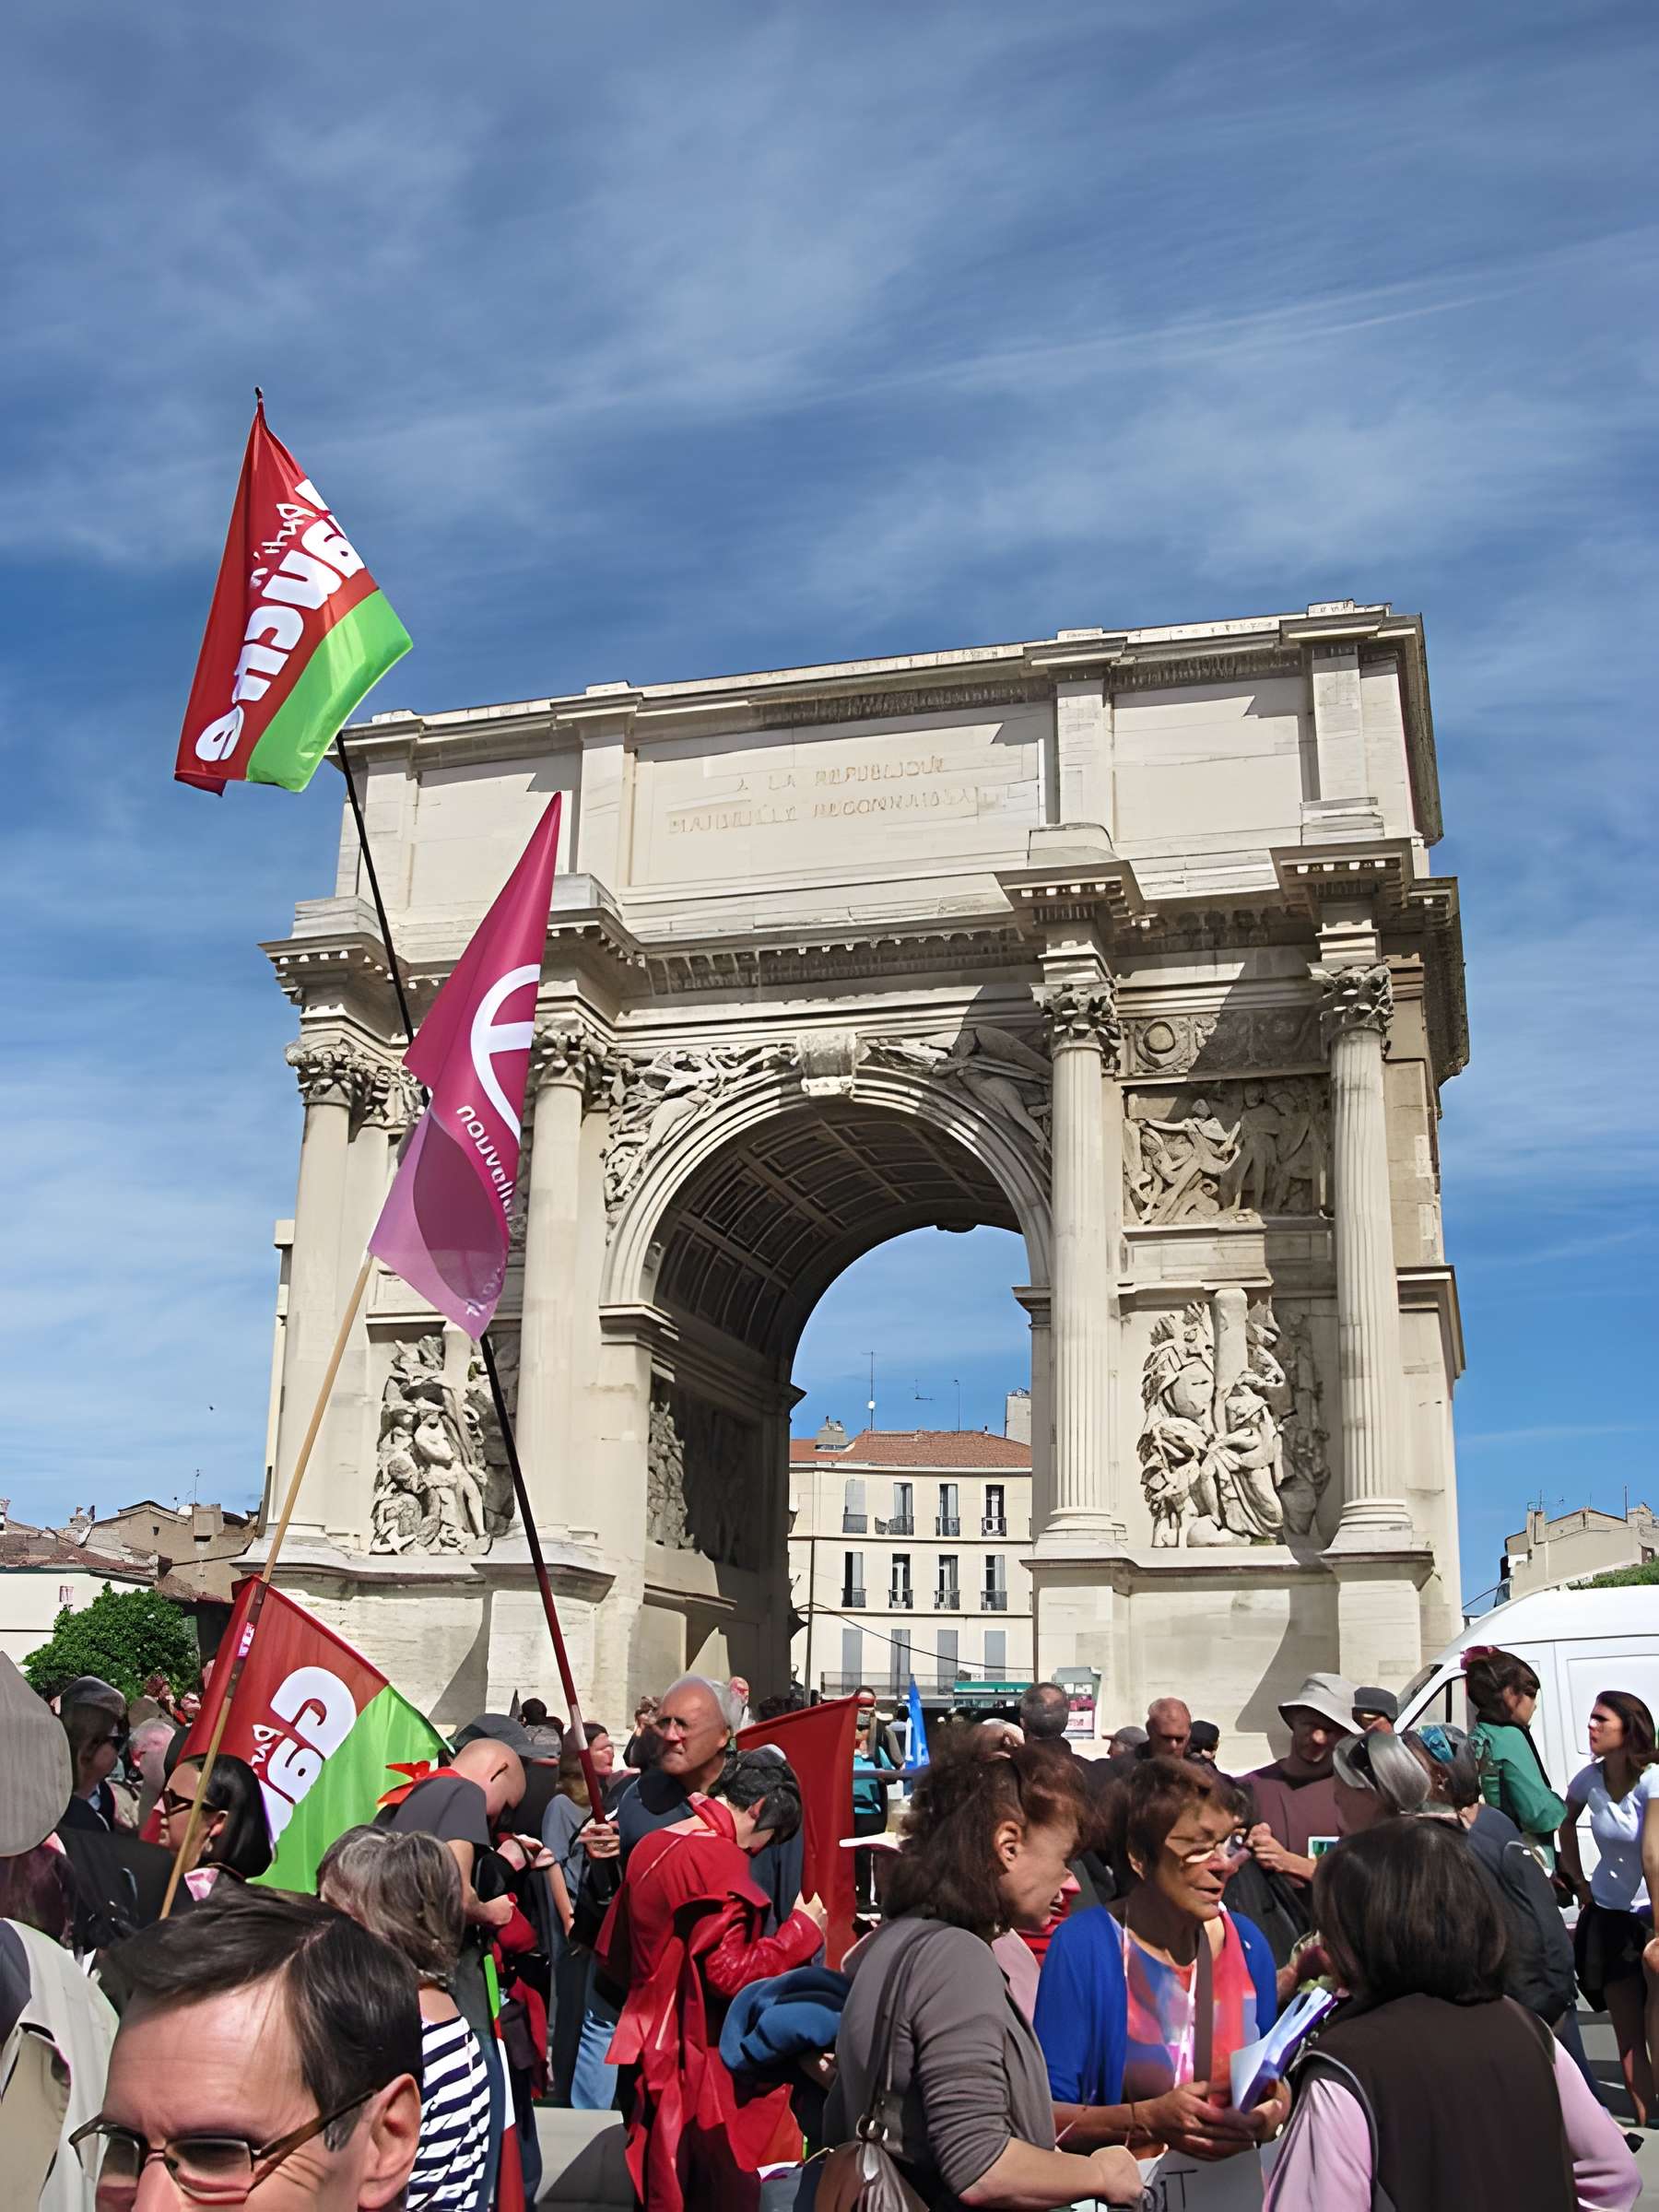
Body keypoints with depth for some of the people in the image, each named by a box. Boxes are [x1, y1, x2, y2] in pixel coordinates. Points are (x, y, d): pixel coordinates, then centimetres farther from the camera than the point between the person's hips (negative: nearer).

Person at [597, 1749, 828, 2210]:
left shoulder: (648, 1847, 8)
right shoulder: (721, 1858, -18)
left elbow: (612, 1954, 15)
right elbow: (730, 1974, -21)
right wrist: (801, 1930, -11)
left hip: (654, 2058, 9)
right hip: (706, 2065, -9)